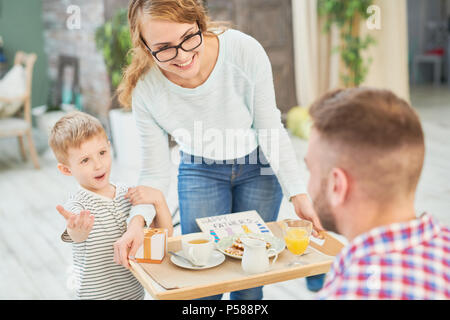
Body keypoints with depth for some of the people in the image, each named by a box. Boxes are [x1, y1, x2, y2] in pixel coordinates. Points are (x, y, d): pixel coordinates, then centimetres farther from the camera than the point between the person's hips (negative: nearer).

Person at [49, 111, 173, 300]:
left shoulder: (127, 194, -3)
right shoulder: (77, 206, -17)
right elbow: (76, 236, -39)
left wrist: (157, 198, -17)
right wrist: (77, 229, -60)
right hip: (95, 294, -3)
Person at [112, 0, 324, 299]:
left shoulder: (245, 51, -30)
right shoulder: (145, 89, -24)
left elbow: (270, 130, -16)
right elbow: (155, 172, -15)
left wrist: (298, 194, -21)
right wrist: (138, 219, -33)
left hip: (258, 166, 0)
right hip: (200, 172, 1)